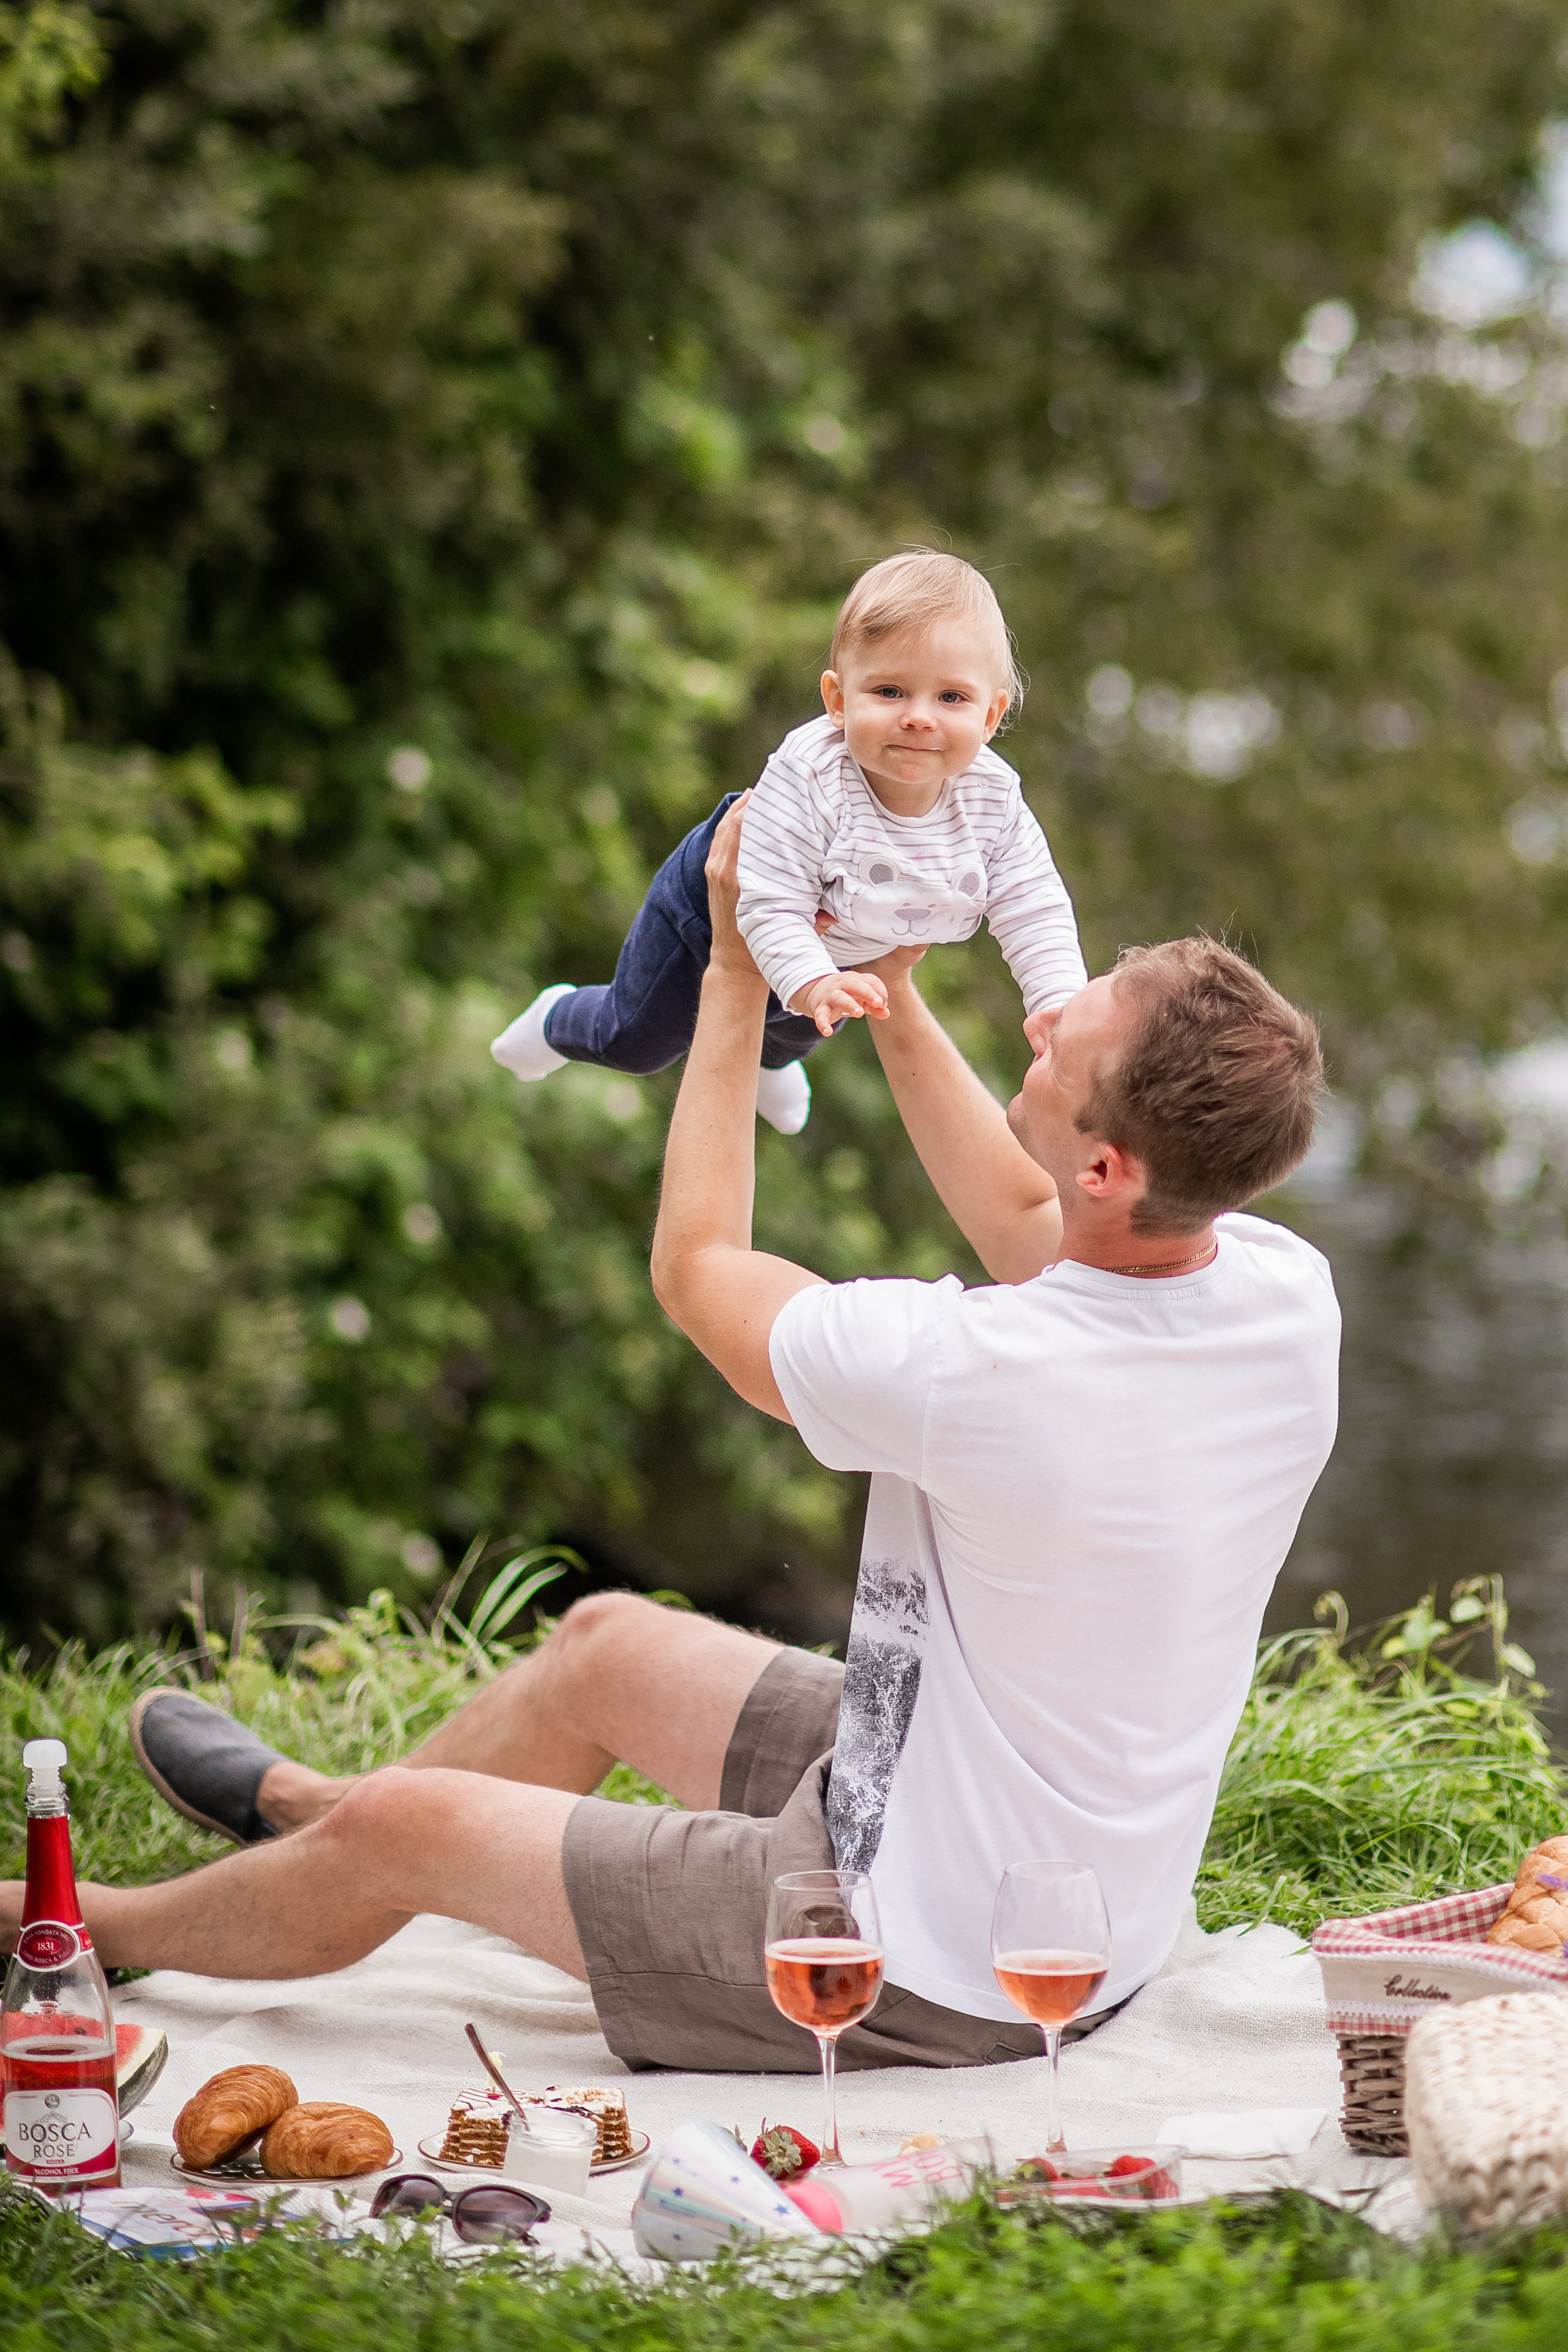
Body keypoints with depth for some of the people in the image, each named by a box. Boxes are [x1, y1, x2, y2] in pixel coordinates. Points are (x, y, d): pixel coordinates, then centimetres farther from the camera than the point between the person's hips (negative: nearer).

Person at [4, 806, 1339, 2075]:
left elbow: (697, 1268, -10)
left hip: (931, 1981, -7)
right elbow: (1032, 1231, 12)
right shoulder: (1289, 1297, -13)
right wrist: (891, 995, 12)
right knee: (608, 1644, 24)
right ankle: (303, 1802, 51)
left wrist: (737, 979, -1)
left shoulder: (964, 1371, -34)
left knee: (404, 1831, 9)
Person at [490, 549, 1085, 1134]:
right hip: (716, 907, -4)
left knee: (800, 1028, 38)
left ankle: (767, 1057, 75)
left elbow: (1036, 913, -25)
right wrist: (812, 985, -60)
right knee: (634, 1043, 18)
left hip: (836, 953, 4)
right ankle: (558, 1021, 54)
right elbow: (772, 907, -43)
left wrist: (1060, 1005, -40)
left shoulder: (995, 804, -33)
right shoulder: (808, 778, -46)